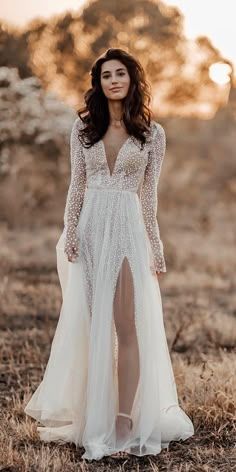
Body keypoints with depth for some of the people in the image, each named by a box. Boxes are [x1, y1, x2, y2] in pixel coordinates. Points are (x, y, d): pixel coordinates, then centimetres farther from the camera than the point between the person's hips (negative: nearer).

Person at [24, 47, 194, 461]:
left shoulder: (152, 133, 3)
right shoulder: (83, 127, 8)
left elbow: (149, 195, 5)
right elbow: (76, 186, 8)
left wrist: (156, 248, 3)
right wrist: (69, 234, 0)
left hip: (128, 229, -2)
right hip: (90, 228, 2)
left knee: (128, 327, -6)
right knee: (89, 325, 6)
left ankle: (124, 424, -3)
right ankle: (91, 416, 16)